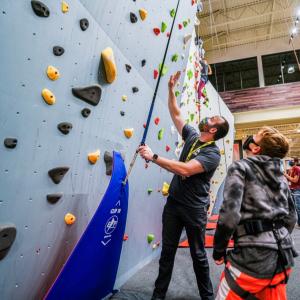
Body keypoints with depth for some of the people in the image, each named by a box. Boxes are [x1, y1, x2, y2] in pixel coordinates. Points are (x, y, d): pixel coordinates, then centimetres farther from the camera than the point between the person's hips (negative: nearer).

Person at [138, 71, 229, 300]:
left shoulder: (212, 154, -17)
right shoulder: (192, 136, 5)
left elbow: (185, 169, -31)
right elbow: (176, 114, 11)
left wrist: (153, 157, -30)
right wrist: (171, 89, 5)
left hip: (194, 209, -5)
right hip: (174, 202, 6)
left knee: (198, 254, 12)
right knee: (167, 251, 14)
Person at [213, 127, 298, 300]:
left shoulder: (240, 167, -9)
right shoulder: (280, 175, 10)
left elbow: (229, 213, -19)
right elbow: (291, 217, 16)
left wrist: (218, 250, -7)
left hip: (255, 256, -7)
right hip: (284, 255, 7)